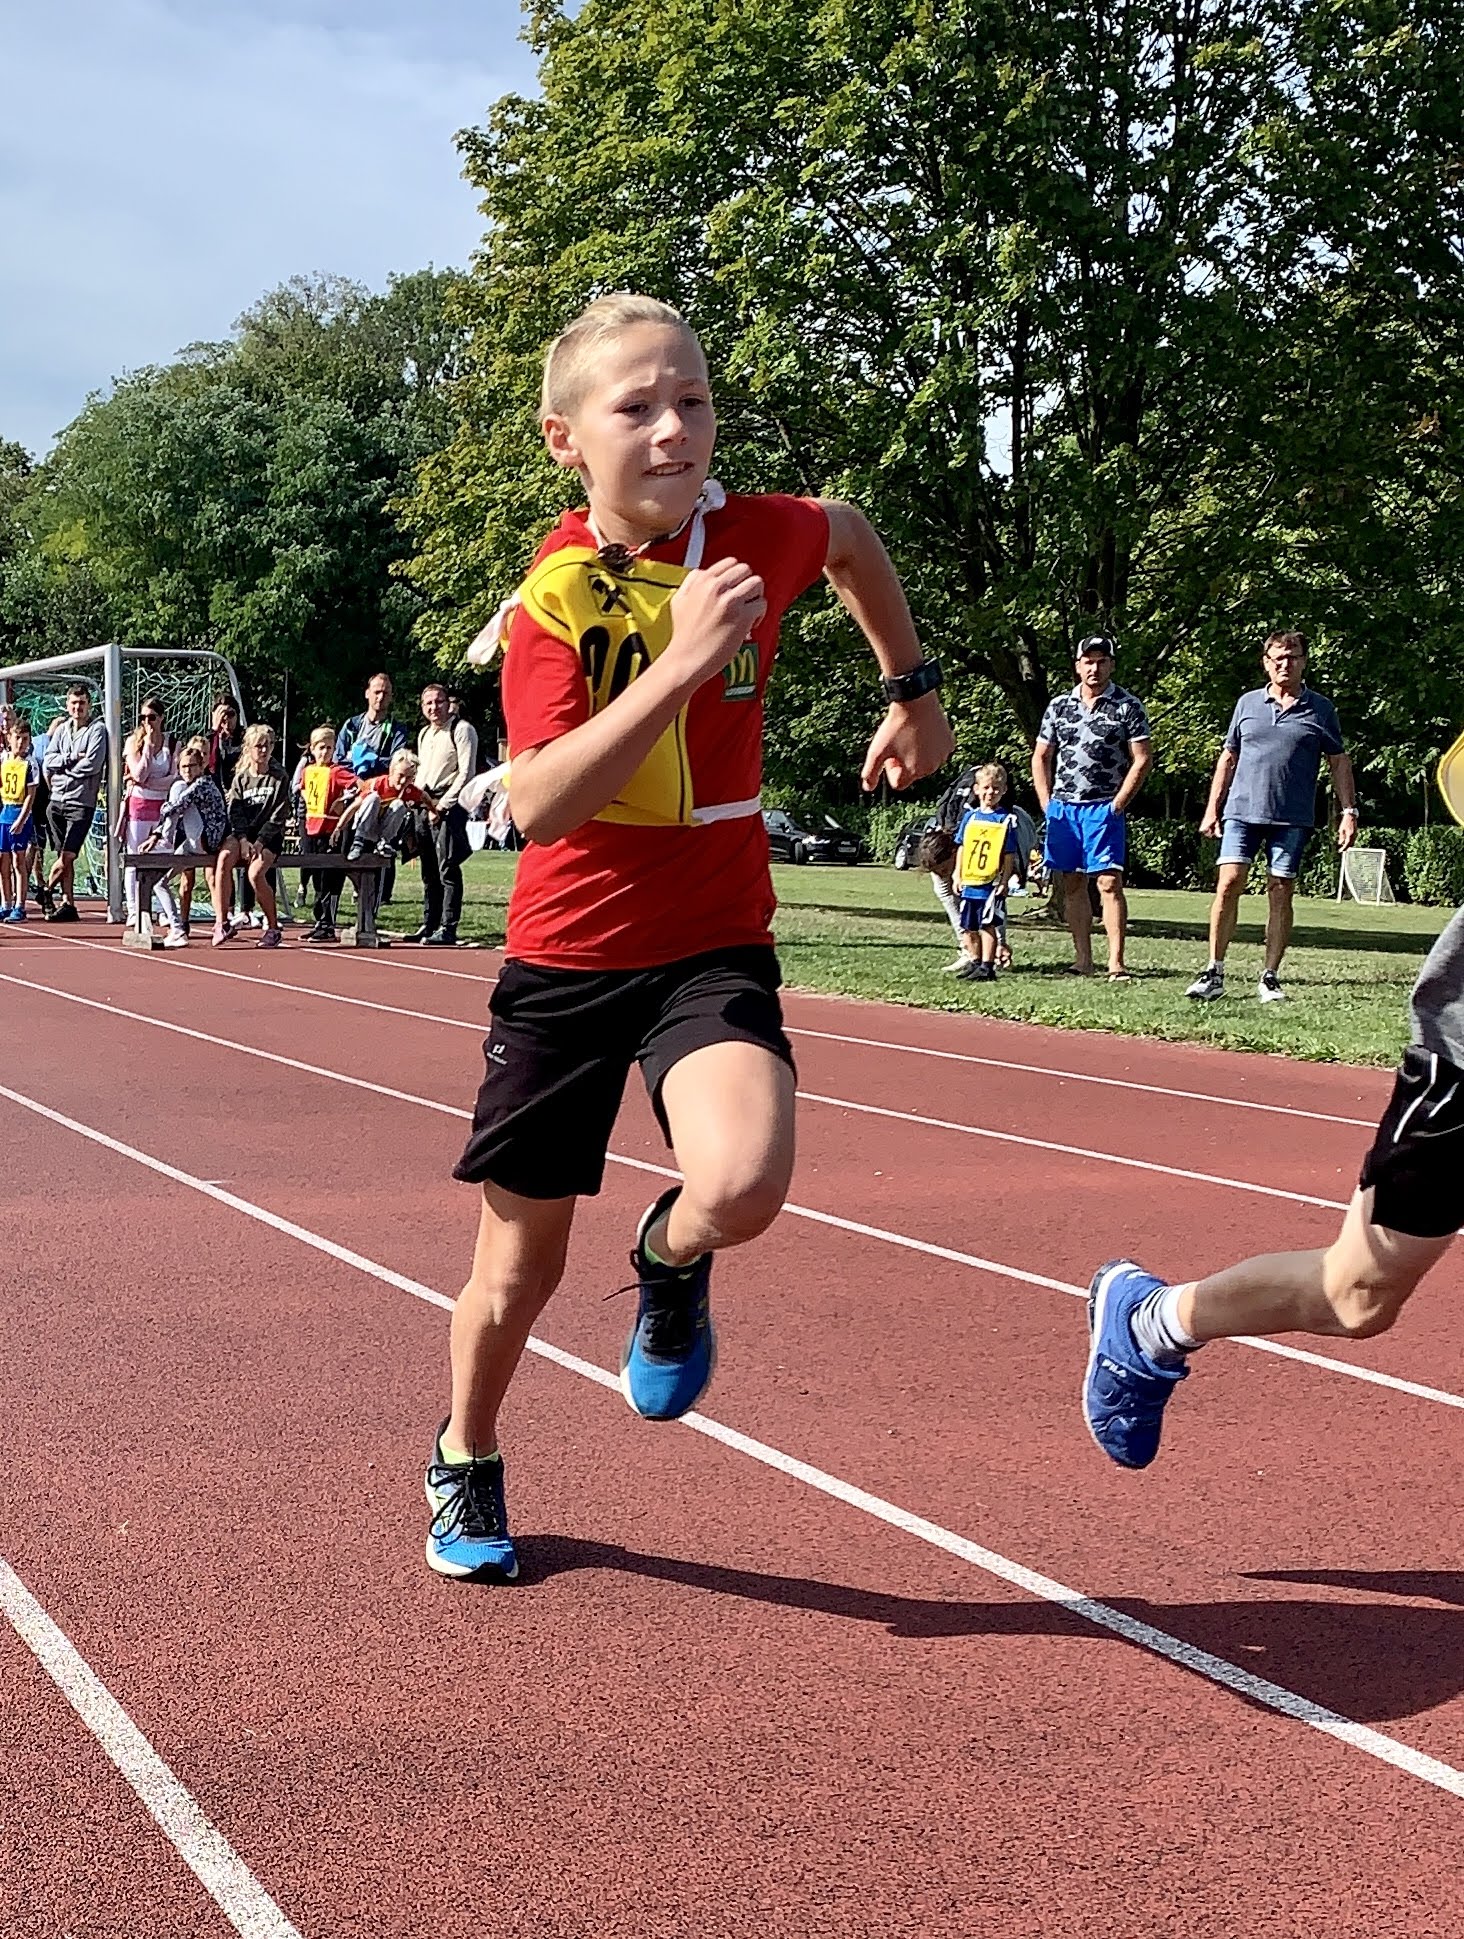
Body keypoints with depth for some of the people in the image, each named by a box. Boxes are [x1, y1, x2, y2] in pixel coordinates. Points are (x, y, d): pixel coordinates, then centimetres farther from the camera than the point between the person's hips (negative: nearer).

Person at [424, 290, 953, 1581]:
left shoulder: (759, 538, -6)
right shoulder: (555, 597, -14)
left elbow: (853, 540, 19)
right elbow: (541, 805, -28)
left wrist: (914, 690, 21)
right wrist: (681, 661, -33)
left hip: (715, 946, 1)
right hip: (568, 955, -1)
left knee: (743, 1189, -28)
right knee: (521, 1267, 10)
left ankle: (672, 1264, 10)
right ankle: (465, 1462, 40)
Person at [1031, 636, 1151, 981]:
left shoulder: (1127, 706, -1)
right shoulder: (1059, 706, 11)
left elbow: (1142, 759, -3)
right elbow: (1041, 757, 16)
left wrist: (1118, 804, -9)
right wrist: (1047, 803, 6)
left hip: (1104, 808, -4)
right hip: (1062, 807, 5)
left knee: (1109, 882, -11)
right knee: (1071, 884, 6)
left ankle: (1116, 962, -12)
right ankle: (1082, 960, 12)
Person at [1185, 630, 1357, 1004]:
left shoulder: (1320, 709, 7)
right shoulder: (1247, 703, 11)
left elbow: (1339, 762, 10)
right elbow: (1227, 758, 15)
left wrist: (1348, 811, 1)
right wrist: (1212, 808, 10)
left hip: (1292, 818, -1)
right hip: (1242, 811, 1)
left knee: (1281, 894, 1)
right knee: (1228, 884, -9)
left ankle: (1270, 977, 9)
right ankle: (1214, 973, -2)